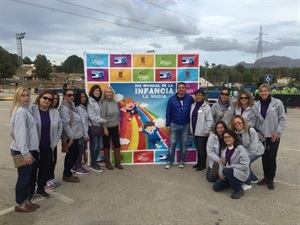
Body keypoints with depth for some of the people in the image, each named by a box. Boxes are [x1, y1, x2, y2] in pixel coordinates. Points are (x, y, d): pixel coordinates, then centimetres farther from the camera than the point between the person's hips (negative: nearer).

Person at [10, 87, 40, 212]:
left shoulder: (25, 110, 10)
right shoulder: (21, 111, -18)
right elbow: (20, 133, -23)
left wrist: (28, 151, 14)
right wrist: (26, 153, -23)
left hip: (27, 149, 9)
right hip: (21, 150, -9)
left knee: (26, 176, 17)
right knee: (23, 177, 3)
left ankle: (25, 200, 29)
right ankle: (19, 204, 18)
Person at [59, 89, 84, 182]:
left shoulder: (72, 105, 14)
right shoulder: (64, 108, -16)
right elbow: (65, 124, -21)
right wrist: (71, 137, -20)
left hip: (76, 136, 9)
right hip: (70, 137, -9)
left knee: (76, 154, 16)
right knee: (70, 155, 2)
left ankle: (68, 173, 30)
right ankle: (67, 175, 18)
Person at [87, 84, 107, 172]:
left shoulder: (99, 101, 14)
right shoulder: (90, 101, -11)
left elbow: (99, 114, 12)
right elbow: (91, 116, -16)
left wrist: (102, 122, -1)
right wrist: (102, 120, -12)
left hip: (99, 126, 7)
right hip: (92, 127, -7)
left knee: (100, 146, 11)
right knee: (94, 146, 2)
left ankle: (93, 163, 27)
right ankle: (93, 164, 19)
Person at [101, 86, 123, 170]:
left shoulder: (115, 103, 4)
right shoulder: (104, 103, -12)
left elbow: (118, 115, 9)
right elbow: (103, 116, -14)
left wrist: (119, 126, 8)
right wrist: (105, 128, -16)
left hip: (115, 127, 5)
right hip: (107, 127, -5)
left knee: (117, 144, 8)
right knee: (107, 145, 7)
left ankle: (117, 162, 20)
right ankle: (107, 163, 20)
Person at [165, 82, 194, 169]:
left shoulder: (190, 99, -3)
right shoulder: (172, 99, -3)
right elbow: (168, 113, 0)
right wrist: (168, 124, -1)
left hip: (186, 125, 1)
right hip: (174, 125, 0)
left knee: (183, 144, 9)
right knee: (172, 143, 2)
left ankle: (182, 161, 21)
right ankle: (169, 161, 13)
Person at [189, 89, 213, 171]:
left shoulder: (206, 107, -10)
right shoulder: (193, 105, 9)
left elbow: (210, 120, -12)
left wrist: (207, 131, -14)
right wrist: (191, 129, 13)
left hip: (202, 132, -6)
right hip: (195, 131, 6)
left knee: (202, 149, 2)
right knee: (198, 148, 16)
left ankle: (203, 165, 16)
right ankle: (199, 163, 30)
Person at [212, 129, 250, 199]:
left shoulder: (240, 149, -18)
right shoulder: (224, 149, 2)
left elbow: (245, 165, -22)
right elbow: (222, 162, 8)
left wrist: (229, 167, -21)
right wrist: (220, 172, -10)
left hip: (241, 173, -7)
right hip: (227, 174, 7)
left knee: (227, 171, -36)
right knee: (216, 187, -2)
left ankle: (239, 190, -14)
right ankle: (233, 182, 21)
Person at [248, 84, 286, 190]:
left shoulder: (277, 103, -7)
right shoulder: (256, 105, 2)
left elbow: (282, 119, -5)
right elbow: (253, 119, -2)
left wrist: (277, 132, -11)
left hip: (273, 135, -3)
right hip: (262, 135, 3)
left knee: (272, 157, 1)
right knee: (264, 157, 12)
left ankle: (271, 179, 18)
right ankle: (266, 177, 28)